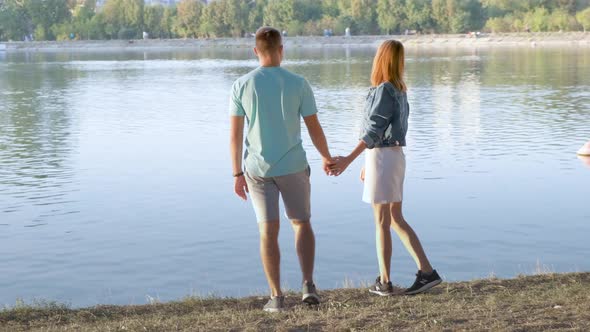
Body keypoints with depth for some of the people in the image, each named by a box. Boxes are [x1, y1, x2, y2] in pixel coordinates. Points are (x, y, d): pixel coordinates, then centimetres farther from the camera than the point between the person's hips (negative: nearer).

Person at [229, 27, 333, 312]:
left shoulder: (241, 86, -5)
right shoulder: (298, 84, -6)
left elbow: (235, 134, -5)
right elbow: (314, 128, -2)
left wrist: (237, 174, 3)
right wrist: (327, 158, 15)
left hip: (258, 169, 0)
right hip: (293, 167, 0)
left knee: (268, 231, 7)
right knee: (302, 223, 15)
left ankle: (277, 297, 7)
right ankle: (308, 285, 1)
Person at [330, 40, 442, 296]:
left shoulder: (383, 90, -15)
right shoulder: (399, 91, 12)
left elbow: (374, 130, -21)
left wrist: (349, 159, -26)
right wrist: (369, 164, 23)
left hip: (382, 157, -8)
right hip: (394, 156, 9)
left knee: (382, 221, -1)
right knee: (396, 219, 13)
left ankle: (384, 282, 6)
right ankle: (426, 272, 11)